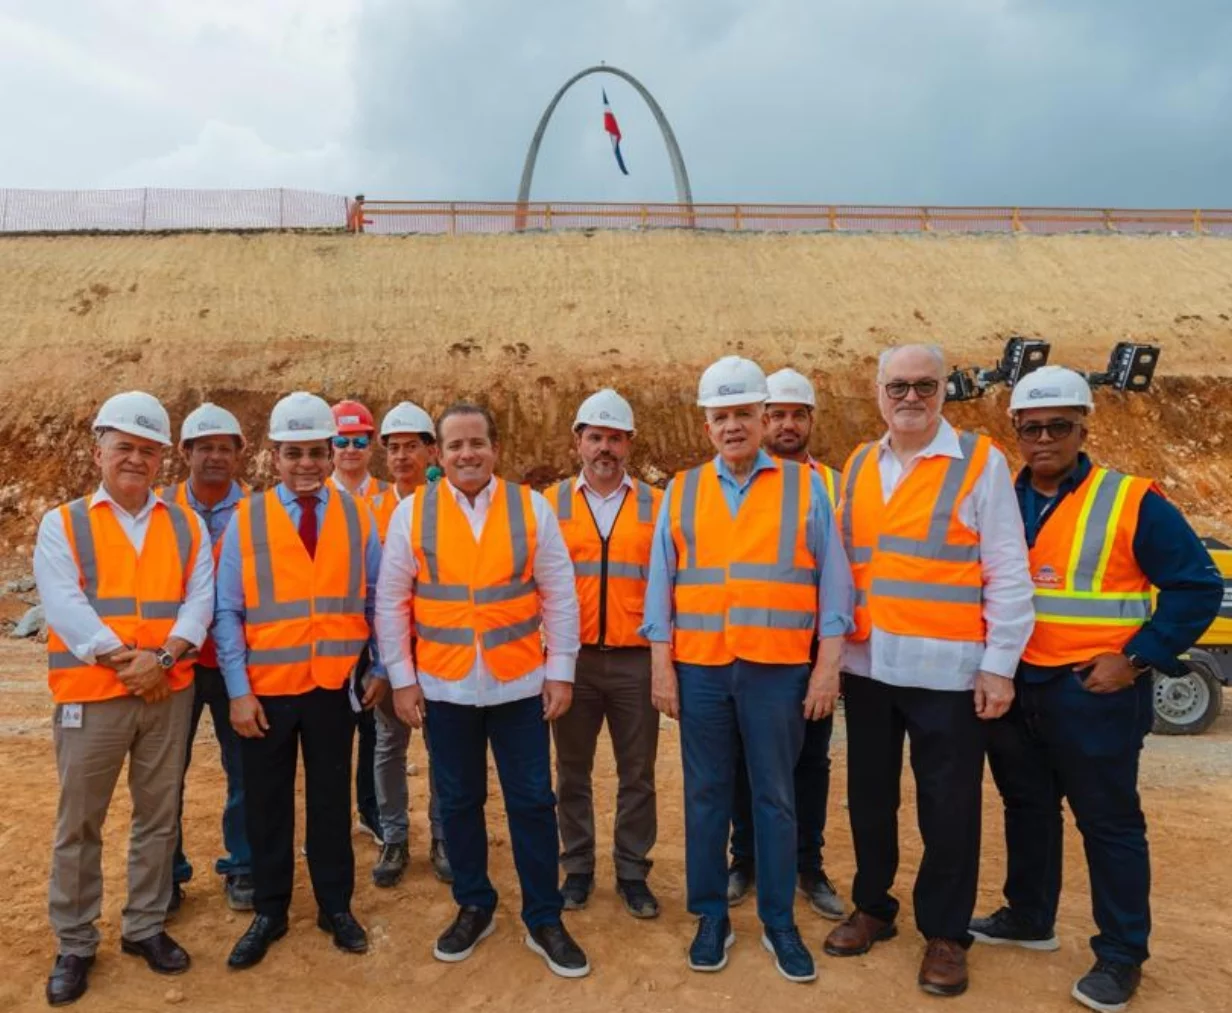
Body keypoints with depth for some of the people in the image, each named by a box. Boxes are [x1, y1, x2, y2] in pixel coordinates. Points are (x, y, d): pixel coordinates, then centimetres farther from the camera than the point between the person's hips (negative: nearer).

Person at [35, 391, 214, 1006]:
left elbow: (200, 598, -2)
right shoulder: (62, 525, 0)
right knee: (78, 825, 9)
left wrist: (163, 657, -17)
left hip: (169, 693, 2)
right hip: (91, 695, -2)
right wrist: (125, 660, -18)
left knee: (159, 817, 12)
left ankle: (145, 927, 29)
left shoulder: (186, 525, 7)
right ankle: (74, 944, 25)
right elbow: (65, 606, -11)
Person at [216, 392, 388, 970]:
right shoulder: (246, 519, -2)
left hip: (335, 686, 1)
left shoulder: (355, 517, 1)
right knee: (267, 805, 12)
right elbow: (228, 612, -3)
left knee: (331, 799, 13)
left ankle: (336, 907, 29)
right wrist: (238, 690, -8)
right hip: (266, 688, 0)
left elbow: (377, 598, 6)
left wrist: (380, 668, 5)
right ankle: (269, 912, 30)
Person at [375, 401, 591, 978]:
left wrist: (560, 671, -3)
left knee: (532, 802, 7)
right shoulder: (412, 512, -2)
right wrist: (401, 678, 0)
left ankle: (544, 921, 23)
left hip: (519, 684, 0)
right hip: (444, 687, 1)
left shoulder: (531, 507, -1)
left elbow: (559, 595, 0)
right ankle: (474, 909, 33)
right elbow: (391, 601, 2)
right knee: (458, 802, 13)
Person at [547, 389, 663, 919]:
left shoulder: (656, 504, 3)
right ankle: (577, 868, 29)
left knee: (637, 774, 10)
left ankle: (632, 872, 26)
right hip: (572, 659, 1)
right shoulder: (552, 503, 3)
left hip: (636, 660, 0)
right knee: (572, 772, 12)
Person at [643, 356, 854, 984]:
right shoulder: (681, 492, 6)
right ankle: (712, 916, 26)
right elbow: (660, 586, 6)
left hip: (779, 670, -1)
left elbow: (832, 583, 1)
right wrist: (661, 667, 0)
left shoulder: (804, 486, 2)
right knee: (706, 795, 10)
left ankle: (778, 922, 25)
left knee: (775, 798, 9)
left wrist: (827, 666, -4)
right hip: (699, 669, 2)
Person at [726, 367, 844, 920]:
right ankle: (745, 858, 27)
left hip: (811, 646, 1)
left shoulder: (836, 486, 4)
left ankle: (809, 865, 26)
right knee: (746, 756, 10)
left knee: (811, 758, 11)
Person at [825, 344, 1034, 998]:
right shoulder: (857, 467, 9)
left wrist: (1000, 663, -9)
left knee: (947, 808, 6)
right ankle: (872, 907, 34)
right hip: (867, 665, 5)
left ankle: (944, 934, 25)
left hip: (947, 670, -4)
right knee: (869, 795, 16)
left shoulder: (981, 461, -4)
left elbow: (1007, 573, -6)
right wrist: (834, 642, 7)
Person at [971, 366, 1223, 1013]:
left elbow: (1198, 587, -8)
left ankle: (1121, 957, 23)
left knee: (1109, 823, 7)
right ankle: (1029, 917, 37)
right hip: (1011, 687, 5)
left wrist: (1137, 659, -13)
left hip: (1093, 694, -4)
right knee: (1026, 808, 19)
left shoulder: (1131, 502, -9)